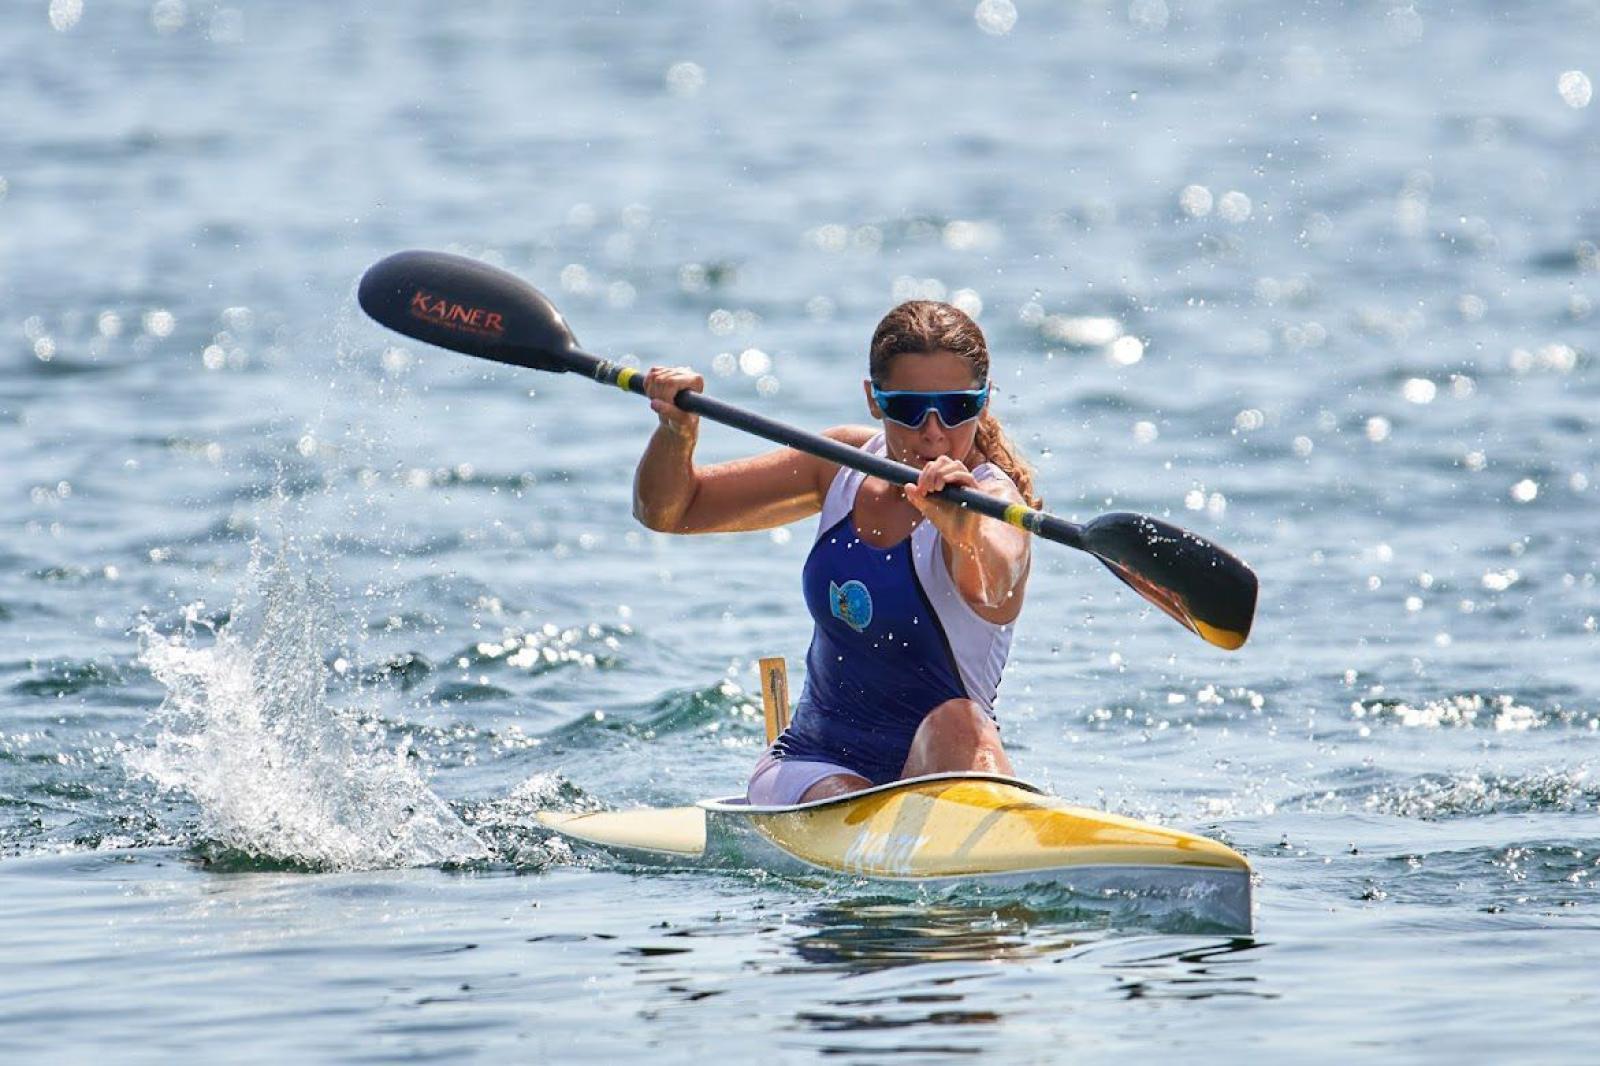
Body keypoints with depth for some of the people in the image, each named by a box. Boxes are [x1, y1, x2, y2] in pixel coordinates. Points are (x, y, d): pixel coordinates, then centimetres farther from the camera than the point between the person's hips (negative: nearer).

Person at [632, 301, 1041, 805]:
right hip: (813, 767, 5)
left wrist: (967, 534, -63)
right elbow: (665, 511, 12)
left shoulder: (988, 497, -14)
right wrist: (679, 430, -10)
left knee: (956, 724, -38)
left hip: (935, 767, -5)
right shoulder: (845, 464, 5)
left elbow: (997, 600, -40)